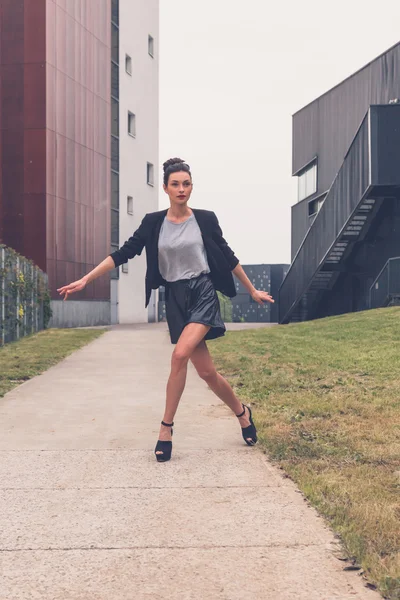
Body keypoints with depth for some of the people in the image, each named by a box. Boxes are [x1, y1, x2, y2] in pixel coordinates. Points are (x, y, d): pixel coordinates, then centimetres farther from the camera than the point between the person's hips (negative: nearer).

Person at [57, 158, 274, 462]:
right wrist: (84, 280, -6)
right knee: (206, 371, 1)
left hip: (203, 292, -2)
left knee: (180, 355, -22)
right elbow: (124, 253, 0)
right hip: (176, 298, 2)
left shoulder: (205, 219, -1)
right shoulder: (153, 222, 2)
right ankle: (243, 412, 25)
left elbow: (227, 256, 9)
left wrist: (253, 290, 15)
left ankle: (166, 428, -6)